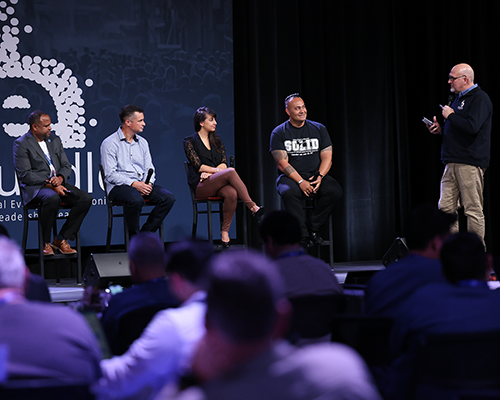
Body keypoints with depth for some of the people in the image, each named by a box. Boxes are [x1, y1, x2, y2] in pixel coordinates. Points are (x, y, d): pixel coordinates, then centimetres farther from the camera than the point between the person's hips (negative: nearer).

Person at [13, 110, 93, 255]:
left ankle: (61, 239, -9)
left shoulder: (55, 140, 16)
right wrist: (50, 185, -20)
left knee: (86, 198, -16)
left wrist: (60, 178, -9)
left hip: (57, 183, 7)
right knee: (53, 198, -39)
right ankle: (45, 243, -21)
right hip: (34, 187, -6)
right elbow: (25, 174, -12)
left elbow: (66, 166, 15)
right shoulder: (21, 144, -4)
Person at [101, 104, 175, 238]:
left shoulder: (142, 142, 17)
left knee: (168, 198, -19)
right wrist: (133, 184, -21)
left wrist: (148, 183, -7)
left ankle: (146, 233, -9)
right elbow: (110, 174, -11)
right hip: (119, 187, -6)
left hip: (142, 184, 6)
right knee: (136, 199, -39)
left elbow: (149, 168, 16)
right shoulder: (109, 143, -3)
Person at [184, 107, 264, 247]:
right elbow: (199, 166, -7)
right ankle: (252, 207, -28)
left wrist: (210, 172, -10)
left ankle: (225, 232, -23)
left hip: (218, 183, 5)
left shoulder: (216, 140, 19)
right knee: (231, 172, -32)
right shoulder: (190, 141, 3)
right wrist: (218, 170, -12)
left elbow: (224, 163, 7)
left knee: (232, 194, -33)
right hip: (200, 185, -5)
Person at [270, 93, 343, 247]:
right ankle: (302, 235, -25)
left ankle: (313, 227, -10)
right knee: (289, 192, -37)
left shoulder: (319, 129, 9)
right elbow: (282, 163, -8)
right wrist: (300, 181, -22)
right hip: (290, 177, -3)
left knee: (335, 190, -27)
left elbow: (327, 158, 4)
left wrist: (319, 177, -16)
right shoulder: (279, 133, 0)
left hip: (315, 175, 3)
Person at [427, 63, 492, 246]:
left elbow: (472, 127, -23)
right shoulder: (457, 98, 22)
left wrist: (450, 115, -10)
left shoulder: (479, 99, -8)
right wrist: (440, 129, 13)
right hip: (452, 162, 9)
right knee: (446, 207, 5)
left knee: (473, 209, -5)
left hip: (470, 163, -9)